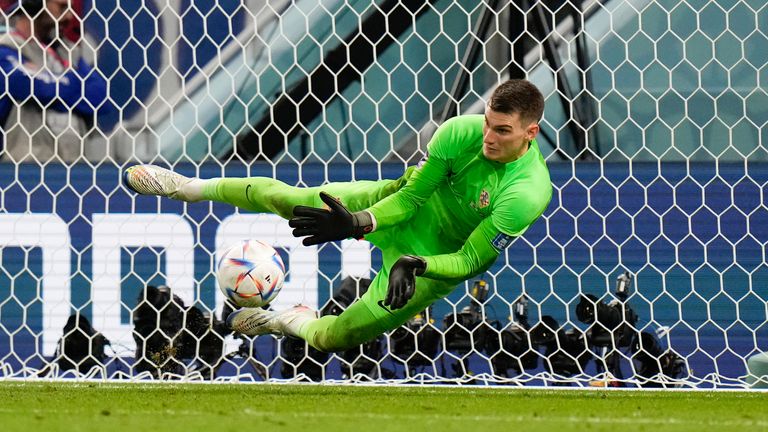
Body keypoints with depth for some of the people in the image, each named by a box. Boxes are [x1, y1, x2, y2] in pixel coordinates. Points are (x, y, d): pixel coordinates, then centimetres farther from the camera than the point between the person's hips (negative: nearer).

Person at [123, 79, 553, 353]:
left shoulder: (527, 194, -34)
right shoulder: (462, 132, -24)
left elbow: (469, 261, -24)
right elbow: (413, 193, -13)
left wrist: (414, 265, -39)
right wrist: (357, 224, -26)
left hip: (436, 258, -3)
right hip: (410, 204, 3)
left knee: (334, 336, -4)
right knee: (286, 198, 6)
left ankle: (294, 322, 33)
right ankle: (190, 187, 32)